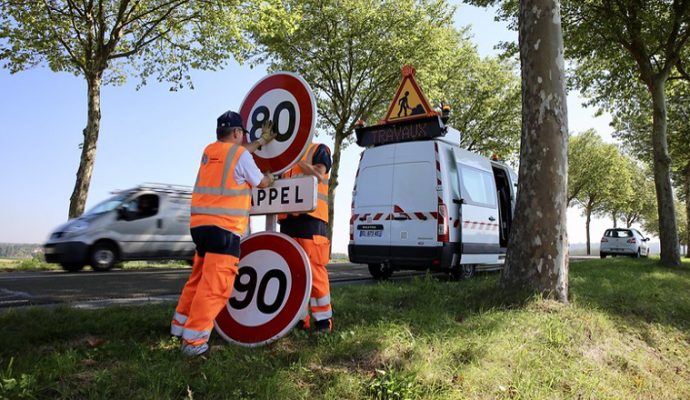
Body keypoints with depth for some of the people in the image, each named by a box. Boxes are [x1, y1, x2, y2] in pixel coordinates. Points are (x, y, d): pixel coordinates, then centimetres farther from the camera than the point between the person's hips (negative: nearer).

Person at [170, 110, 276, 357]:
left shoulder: (209, 151, 17)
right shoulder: (241, 155, -4)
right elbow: (261, 183, 10)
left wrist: (262, 141, 46)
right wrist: (270, 178, 34)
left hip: (200, 224, 8)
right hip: (224, 228, -8)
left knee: (200, 277, 20)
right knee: (215, 285, -8)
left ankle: (181, 325, 29)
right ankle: (193, 340, -10)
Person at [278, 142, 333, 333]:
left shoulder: (319, 150, 8)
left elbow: (319, 175, -9)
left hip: (311, 219, -6)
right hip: (287, 220, 7)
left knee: (314, 270, -9)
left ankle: (323, 318, -1)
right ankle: (299, 317, 14)